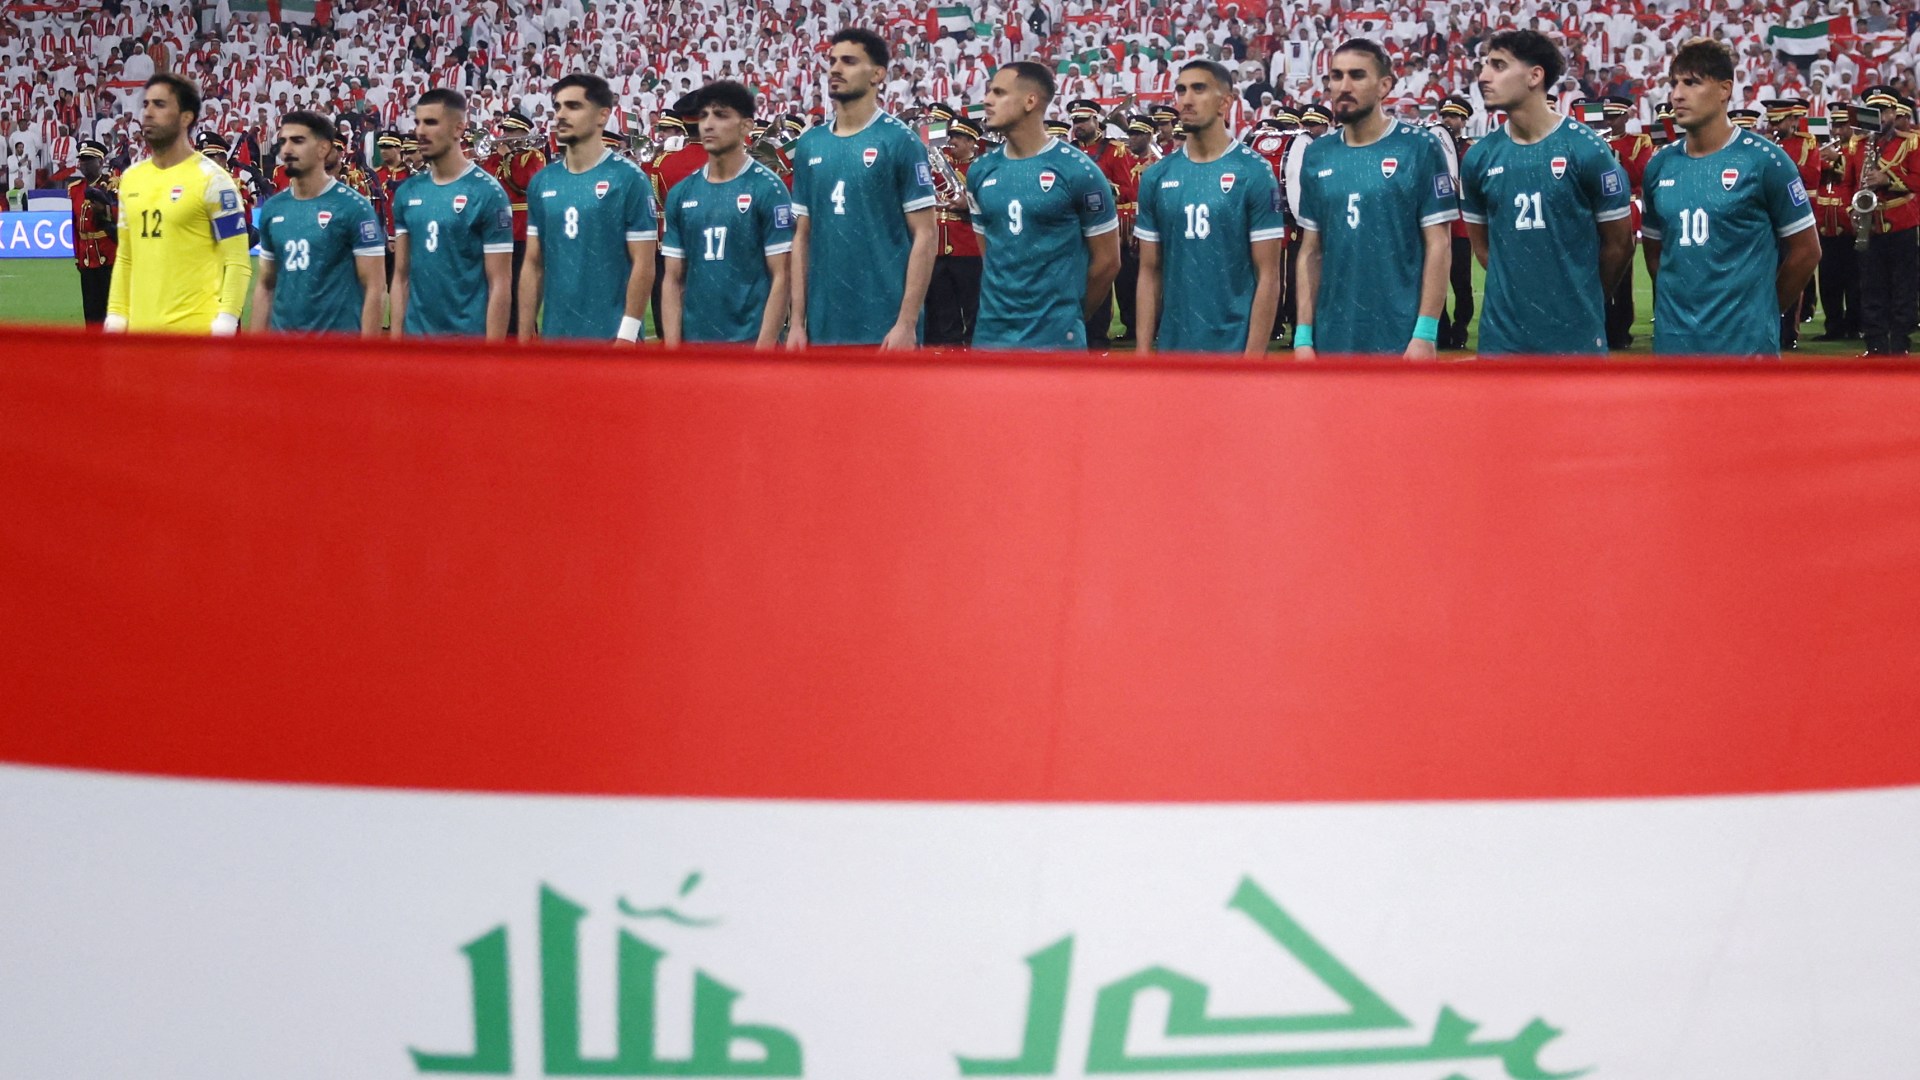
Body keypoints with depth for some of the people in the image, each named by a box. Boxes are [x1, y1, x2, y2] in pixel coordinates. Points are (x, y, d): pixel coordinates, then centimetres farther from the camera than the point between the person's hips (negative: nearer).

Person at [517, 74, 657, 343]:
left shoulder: (629, 179, -7)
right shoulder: (541, 182, 8)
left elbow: (643, 265, -9)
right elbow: (533, 264, 12)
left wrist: (626, 336, -14)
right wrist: (525, 334, 7)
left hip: (609, 337, -5)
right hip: (554, 336, 5)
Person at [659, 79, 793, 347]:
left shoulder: (767, 189, -5)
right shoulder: (680, 194, 8)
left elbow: (780, 277, -8)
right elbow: (673, 280, 10)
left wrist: (763, 348, -14)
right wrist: (671, 348, 1)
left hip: (749, 342, -4)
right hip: (693, 343, 5)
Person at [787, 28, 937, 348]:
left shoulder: (900, 140, -4)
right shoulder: (809, 144, 10)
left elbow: (924, 235, -7)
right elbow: (803, 236, 13)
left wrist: (906, 322, -14)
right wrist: (797, 320, 6)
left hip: (884, 328, -5)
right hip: (823, 327, 5)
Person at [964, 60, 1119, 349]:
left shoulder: (1078, 171, -7)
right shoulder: (980, 172, 7)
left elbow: (1107, 260, -1)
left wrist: (1069, 315, 7)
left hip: (1055, 336, -4)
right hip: (990, 333, 4)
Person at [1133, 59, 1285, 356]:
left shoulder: (1254, 173, -6)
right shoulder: (1156, 176, 5)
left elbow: (1268, 275, -7)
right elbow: (1150, 272, 8)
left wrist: (1254, 353, -13)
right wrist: (1144, 349, 2)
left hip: (1234, 346, -4)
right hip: (1172, 345, 4)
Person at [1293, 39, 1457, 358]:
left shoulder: (1419, 149, -5)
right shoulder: (1316, 157, 7)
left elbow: (1438, 244, -7)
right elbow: (1311, 252, 10)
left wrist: (1425, 333, -13)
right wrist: (1303, 335, 3)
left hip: (1400, 340, -4)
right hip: (1331, 340, 4)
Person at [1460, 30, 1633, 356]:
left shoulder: (1587, 150, -8)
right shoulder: (1478, 156, 2)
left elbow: (1618, 243, 0)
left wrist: (1584, 302, 9)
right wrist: (1518, 289, 10)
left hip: (1575, 333, -3)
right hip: (1501, 333, 3)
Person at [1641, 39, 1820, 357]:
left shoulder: (1764, 159, -6)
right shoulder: (1659, 164, 7)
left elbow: (1806, 250, 0)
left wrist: (1759, 310, 5)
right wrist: (1678, 304, 8)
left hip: (1745, 342, -4)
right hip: (1671, 339, 5)